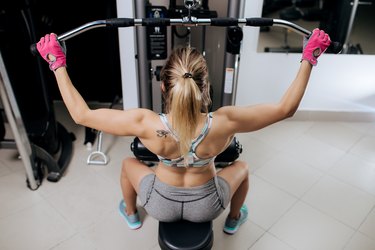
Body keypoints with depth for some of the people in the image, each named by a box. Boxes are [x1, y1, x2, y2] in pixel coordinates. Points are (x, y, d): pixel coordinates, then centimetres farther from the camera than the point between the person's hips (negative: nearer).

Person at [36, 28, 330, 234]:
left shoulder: (146, 124, -33)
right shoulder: (223, 123, -32)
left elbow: (81, 114, -22)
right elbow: (286, 107, -20)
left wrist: (58, 63, -14)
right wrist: (309, 57, -13)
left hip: (161, 206, 0)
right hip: (207, 207, 1)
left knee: (129, 163, 28)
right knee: (241, 166, 28)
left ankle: (132, 215, 55)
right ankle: (234, 220, 53)